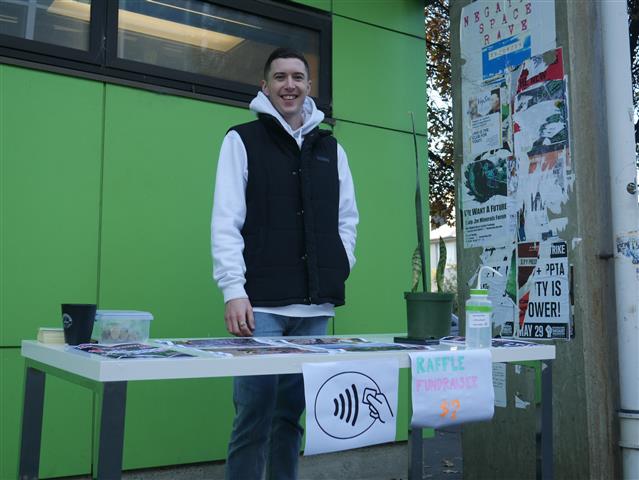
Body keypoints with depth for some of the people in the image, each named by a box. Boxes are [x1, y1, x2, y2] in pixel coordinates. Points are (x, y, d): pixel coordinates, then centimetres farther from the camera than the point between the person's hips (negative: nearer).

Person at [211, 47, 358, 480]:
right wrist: (234, 290, -15)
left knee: (293, 412, 12)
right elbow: (227, 222, -6)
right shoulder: (243, 140, 3)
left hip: (316, 306, 4)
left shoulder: (331, 148, 16)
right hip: (262, 304, -4)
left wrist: (340, 268, 4)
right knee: (254, 415, -2)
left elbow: (347, 218, 19)